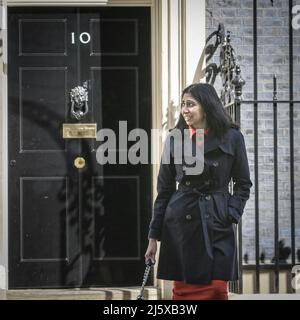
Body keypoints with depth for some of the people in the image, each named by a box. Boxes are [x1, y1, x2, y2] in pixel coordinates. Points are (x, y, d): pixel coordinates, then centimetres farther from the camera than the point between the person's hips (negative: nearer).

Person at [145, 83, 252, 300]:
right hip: (180, 225, 1)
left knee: (216, 290, -2)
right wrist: (154, 236, 6)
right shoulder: (175, 138, 4)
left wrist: (231, 214, -7)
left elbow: (243, 184, 8)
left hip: (217, 227, -1)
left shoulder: (232, 137, 0)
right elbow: (164, 189, 8)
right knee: (183, 290, 3)